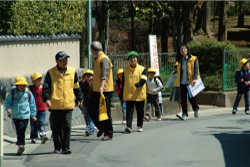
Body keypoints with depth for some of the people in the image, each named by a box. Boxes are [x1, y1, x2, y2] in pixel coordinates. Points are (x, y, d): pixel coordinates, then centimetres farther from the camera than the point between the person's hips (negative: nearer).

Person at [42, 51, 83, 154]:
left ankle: (66, 148, -4)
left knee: (67, 126, -7)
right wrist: (46, 99, -17)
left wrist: (79, 98, 26)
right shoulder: (51, 73, 0)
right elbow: (46, 88, -3)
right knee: (56, 128, 7)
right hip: (55, 106, -1)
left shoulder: (72, 72, 8)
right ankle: (57, 147, 20)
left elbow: (76, 87, 20)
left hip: (68, 105, 1)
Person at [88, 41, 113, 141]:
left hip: (105, 90, -9)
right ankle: (101, 127, 26)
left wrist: (102, 86, -40)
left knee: (106, 112, -4)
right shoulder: (96, 59, 17)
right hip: (96, 90, 9)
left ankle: (108, 134, 4)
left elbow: (104, 74, -28)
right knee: (91, 110, 9)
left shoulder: (104, 59, -14)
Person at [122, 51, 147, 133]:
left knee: (140, 111, 8)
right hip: (128, 95, 1)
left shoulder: (142, 69, 1)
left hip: (139, 95, -1)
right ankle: (128, 126, -13)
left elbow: (144, 79, -12)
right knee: (129, 111, -8)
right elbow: (123, 83, 13)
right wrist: (122, 94, 10)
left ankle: (139, 126, 21)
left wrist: (138, 84, -32)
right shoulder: (125, 70, 8)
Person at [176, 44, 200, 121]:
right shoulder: (180, 60, 12)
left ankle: (195, 109, 25)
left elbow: (196, 69, -7)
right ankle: (184, 114, 6)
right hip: (182, 82, 4)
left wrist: (194, 78, -20)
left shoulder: (193, 59, -2)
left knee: (191, 97, -3)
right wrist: (178, 81, 8)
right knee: (183, 98, 0)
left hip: (190, 81, -4)